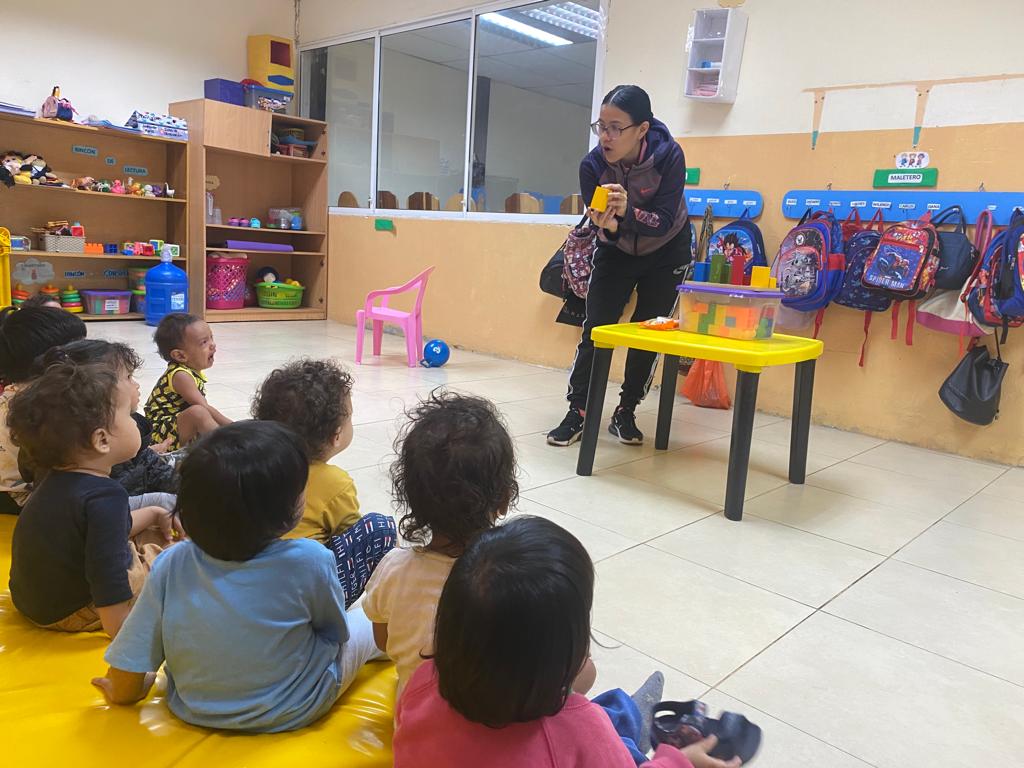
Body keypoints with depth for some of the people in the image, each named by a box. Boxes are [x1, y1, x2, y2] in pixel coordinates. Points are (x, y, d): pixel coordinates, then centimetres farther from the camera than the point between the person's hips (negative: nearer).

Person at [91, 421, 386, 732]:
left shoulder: (171, 565, -21)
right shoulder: (309, 561, -28)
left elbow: (123, 690, -14)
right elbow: (336, 632, -7)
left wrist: (121, 690, 8)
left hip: (194, 712, 4)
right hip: (294, 713, -3)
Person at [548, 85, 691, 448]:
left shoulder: (669, 156, -29)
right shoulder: (592, 165, -24)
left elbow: (664, 221, -30)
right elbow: (602, 227, -20)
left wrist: (627, 212, -47)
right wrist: (608, 225, -43)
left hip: (665, 252, -1)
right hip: (616, 251, 1)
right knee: (595, 329, -6)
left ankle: (626, 412, 14)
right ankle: (577, 412, 2)